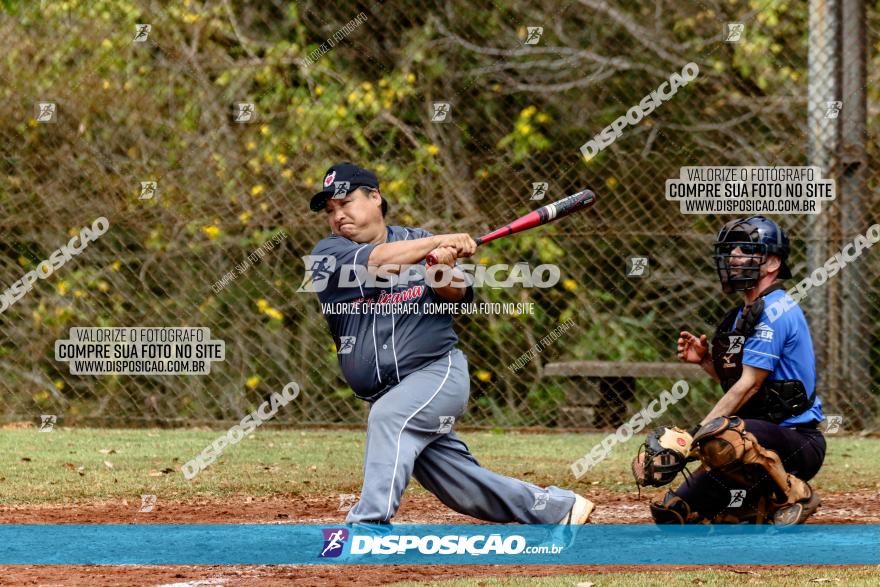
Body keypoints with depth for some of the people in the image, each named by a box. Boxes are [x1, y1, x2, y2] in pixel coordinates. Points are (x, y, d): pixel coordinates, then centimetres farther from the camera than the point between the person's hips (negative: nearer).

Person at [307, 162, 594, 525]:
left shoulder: (418, 241, 7)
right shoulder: (328, 254, 2)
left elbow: (459, 295, 0)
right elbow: (376, 262, -16)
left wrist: (443, 270, -22)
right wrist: (438, 243, -27)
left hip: (439, 372, -2)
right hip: (390, 395, 2)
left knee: (390, 416, -33)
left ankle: (368, 524, -41)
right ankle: (560, 508, 21)